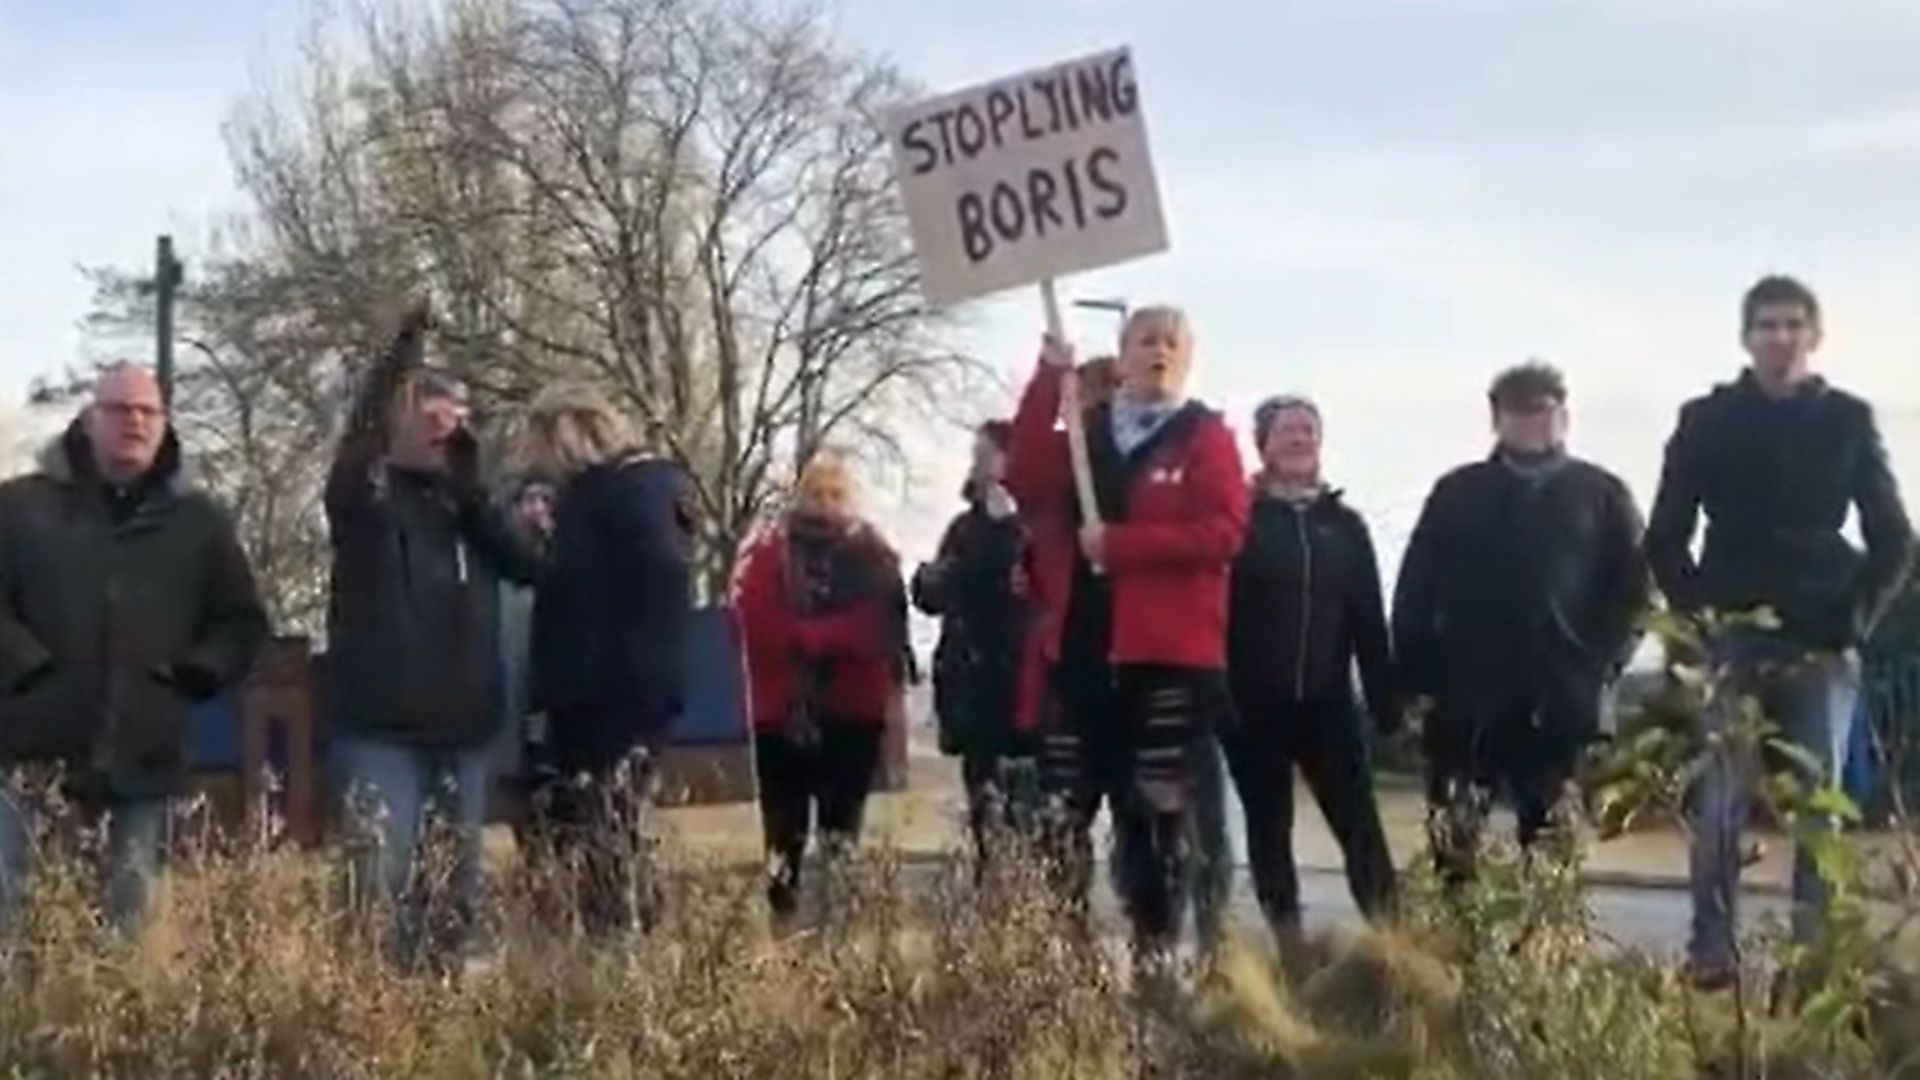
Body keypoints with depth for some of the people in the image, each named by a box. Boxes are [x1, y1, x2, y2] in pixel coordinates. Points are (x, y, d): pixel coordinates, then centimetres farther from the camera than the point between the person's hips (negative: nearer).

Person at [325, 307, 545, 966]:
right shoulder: (366, 493, 3)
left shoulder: (465, 503, 16)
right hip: (383, 722, -5)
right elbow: (358, 440, -20)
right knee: (386, 877, -11)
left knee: (460, 877, 9)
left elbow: (529, 567, 1)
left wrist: (468, 483, -8)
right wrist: (401, 354, -31)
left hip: (465, 721, 5)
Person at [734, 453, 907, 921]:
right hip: (781, 709, 0)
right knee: (784, 826, 4)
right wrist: (829, 635, -16)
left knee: (843, 821, 4)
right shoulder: (771, 553, 6)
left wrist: (801, 635, -16)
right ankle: (780, 909, 10)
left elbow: (878, 632, -9)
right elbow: (756, 625, -7)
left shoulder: (874, 558, 5)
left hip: (853, 710, 0)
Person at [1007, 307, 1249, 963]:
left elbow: (1223, 532, -10)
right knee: (1065, 805, 1)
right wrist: (1049, 378, -7)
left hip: (1170, 653, -3)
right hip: (1084, 649, 3)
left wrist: (1119, 543, -16)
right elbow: (1026, 483, -3)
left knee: (1160, 808, 1)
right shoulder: (1085, 435, 16)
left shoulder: (1206, 437, 4)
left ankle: (1157, 947, 7)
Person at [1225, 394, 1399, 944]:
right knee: (1268, 826, 6)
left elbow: (1369, 618, 8)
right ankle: (1288, 944, 13)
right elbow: (1213, 609, -4)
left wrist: (1386, 698, 2)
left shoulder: (1344, 524, 9)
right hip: (1254, 702, -2)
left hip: (1327, 699, 2)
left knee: (1359, 821, -5)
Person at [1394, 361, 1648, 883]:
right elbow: (1415, 593, 6)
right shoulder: (1456, 493, 10)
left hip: (1561, 704, 0)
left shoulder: (1601, 493, 9)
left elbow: (1631, 589, 5)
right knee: (1454, 851, -2)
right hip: (1465, 702, 0)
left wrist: (1601, 668, -6)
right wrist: (1421, 678, -2)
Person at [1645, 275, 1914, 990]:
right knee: (1718, 803, -5)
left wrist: (1855, 621, -2)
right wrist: (1699, 616, -3)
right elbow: (1665, 539, 6)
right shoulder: (1707, 421, 4)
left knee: (1819, 805, 1)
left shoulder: (1847, 421, 7)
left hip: (1822, 643, 1)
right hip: (1732, 640, -1)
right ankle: (1711, 953, -2)